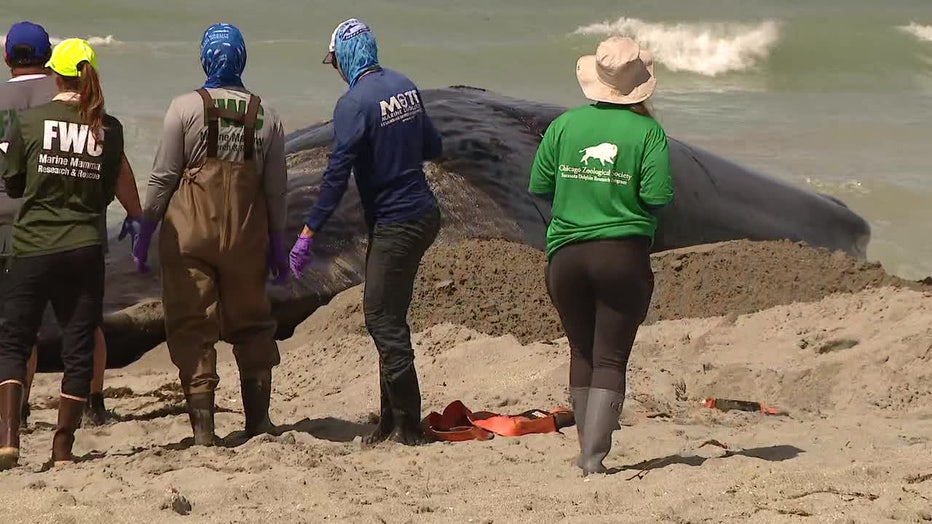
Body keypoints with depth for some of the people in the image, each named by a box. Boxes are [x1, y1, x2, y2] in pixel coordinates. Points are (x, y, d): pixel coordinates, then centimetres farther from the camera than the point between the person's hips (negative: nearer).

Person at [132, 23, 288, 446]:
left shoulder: (186, 108, -6)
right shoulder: (265, 117, 4)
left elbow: (163, 177, -5)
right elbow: (276, 189, 7)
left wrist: (145, 233, 3)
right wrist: (278, 245, 17)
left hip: (190, 233, -3)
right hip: (246, 235, 3)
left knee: (192, 325, 1)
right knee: (252, 324, 16)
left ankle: (203, 429, -4)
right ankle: (258, 420, 18)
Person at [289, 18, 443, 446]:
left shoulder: (354, 103, -16)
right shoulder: (405, 87, 7)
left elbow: (336, 175, -19)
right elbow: (432, 147, 18)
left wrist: (308, 234, -16)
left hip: (394, 225, -8)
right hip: (423, 214, 8)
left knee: (383, 320, -4)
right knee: (387, 317, 14)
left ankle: (408, 427, -3)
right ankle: (391, 419, 18)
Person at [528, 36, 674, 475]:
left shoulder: (565, 125, 1)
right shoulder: (647, 131, -6)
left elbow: (539, 187, 4)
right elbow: (658, 198, -11)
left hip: (566, 255, 3)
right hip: (624, 255, -3)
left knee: (582, 353, 16)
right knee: (611, 359, 0)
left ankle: (587, 450, 21)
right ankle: (595, 454, -11)